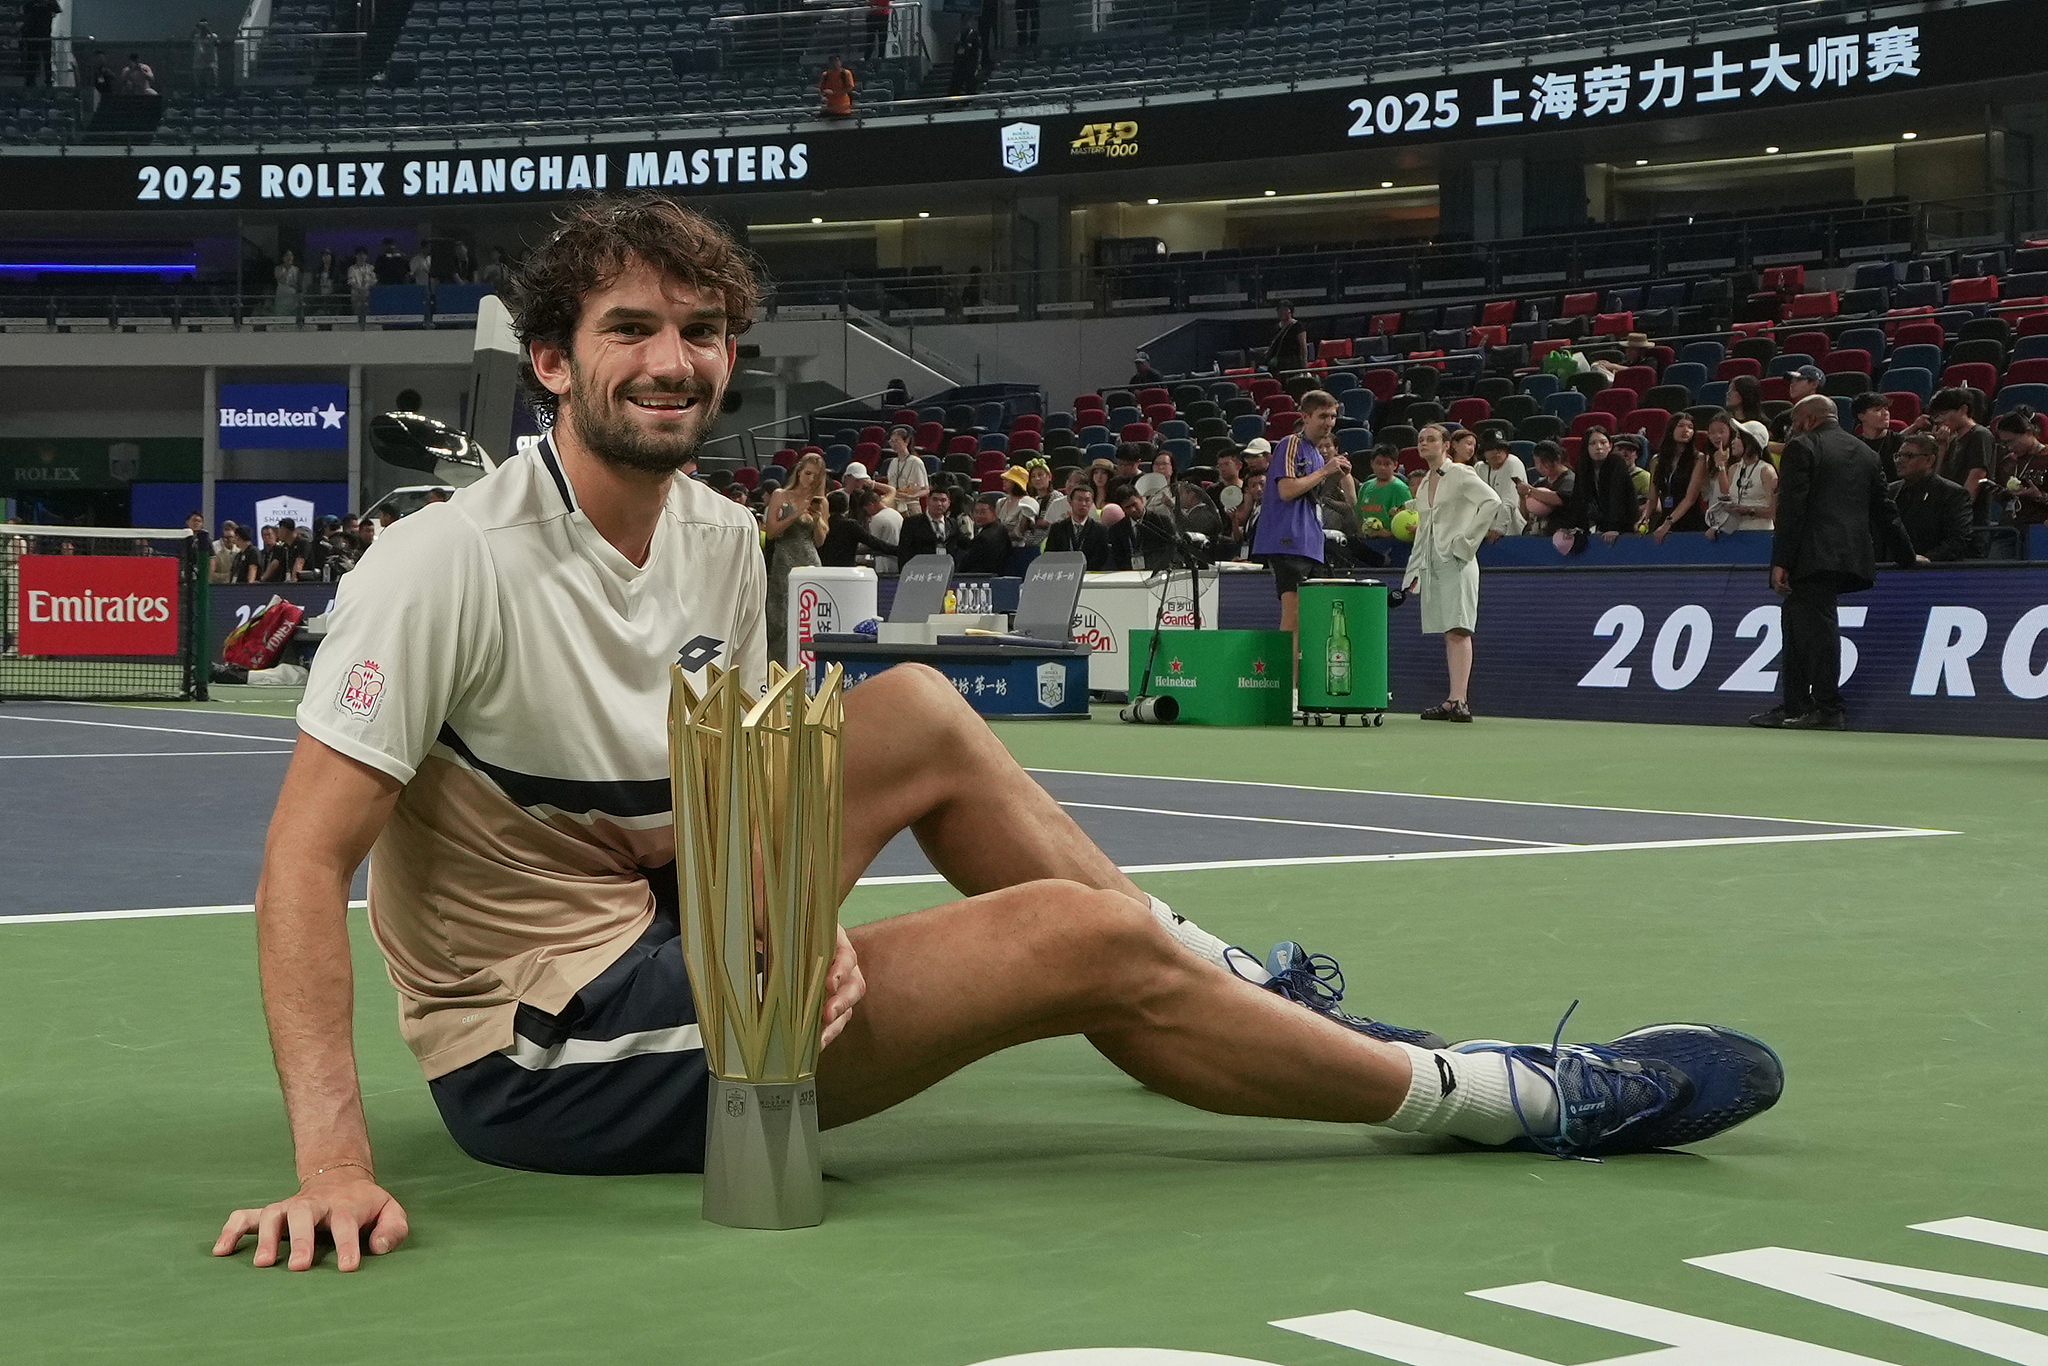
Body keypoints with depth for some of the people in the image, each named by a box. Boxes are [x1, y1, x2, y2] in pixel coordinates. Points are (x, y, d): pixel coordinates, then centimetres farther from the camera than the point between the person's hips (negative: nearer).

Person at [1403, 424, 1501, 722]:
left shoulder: (1461, 475, -2)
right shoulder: (1423, 485, 20)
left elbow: (1492, 501, -15)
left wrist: (1469, 539, -15)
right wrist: (1413, 571, 19)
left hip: (1456, 561, -7)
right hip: (1430, 563, 7)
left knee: (1458, 629, -13)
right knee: (1447, 633, 4)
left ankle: (1459, 700, -20)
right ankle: (1453, 700, 2)